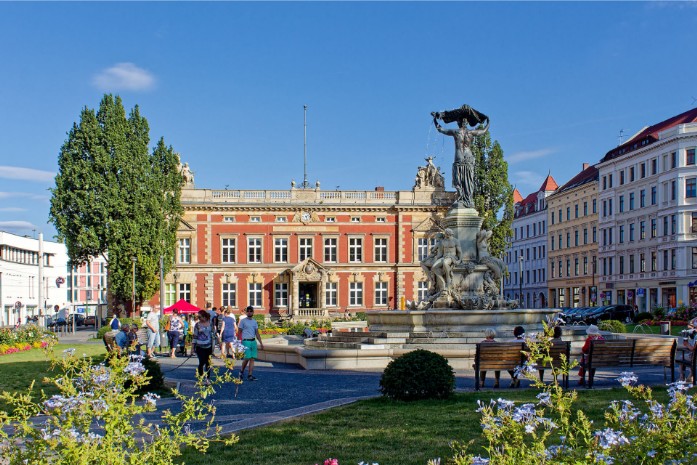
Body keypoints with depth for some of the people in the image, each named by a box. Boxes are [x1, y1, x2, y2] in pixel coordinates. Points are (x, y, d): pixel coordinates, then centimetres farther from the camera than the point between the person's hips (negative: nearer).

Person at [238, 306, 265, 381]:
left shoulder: (254, 322, 15)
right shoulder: (243, 321, 1)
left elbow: (257, 333, 16)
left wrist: (261, 343, 10)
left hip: (253, 341, 5)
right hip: (246, 341, -5)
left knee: (252, 359, 1)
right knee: (247, 358, -10)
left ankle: (250, 375, 4)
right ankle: (242, 371, 15)